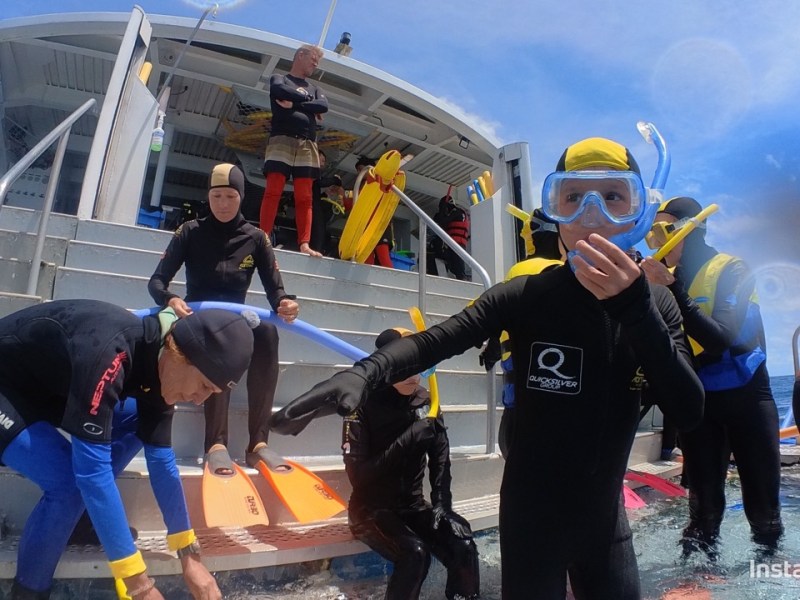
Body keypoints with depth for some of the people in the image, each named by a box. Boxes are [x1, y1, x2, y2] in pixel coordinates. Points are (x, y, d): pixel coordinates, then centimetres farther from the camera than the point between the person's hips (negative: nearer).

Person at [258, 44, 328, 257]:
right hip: (281, 140, -3)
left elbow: (324, 105, 4)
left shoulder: (314, 88, 27)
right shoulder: (279, 79, 17)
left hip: (308, 145, 3)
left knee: (304, 198, -6)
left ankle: (304, 244, -12)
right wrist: (307, 102, 2)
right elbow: (282, 92, -9)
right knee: (273, 192, -13)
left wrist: (294, 104, -4)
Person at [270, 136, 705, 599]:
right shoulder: (526, 296, -15)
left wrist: (635, 308, -29)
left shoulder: (656, 303, -4)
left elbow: (689, 413, -15)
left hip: (606, 518, 4)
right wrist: (363, 374, -45)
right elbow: (436, 340, -26)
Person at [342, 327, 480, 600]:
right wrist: (407, 440, -26)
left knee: (463, 547, -18)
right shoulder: (364, 405, -15)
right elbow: (358, 474, -18)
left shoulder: (426, 401, -2)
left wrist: (442, 504, -11)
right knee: (415, 553, -29)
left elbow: (440, 457, 1)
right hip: (372, 509, -4)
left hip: (413, 506, 4)